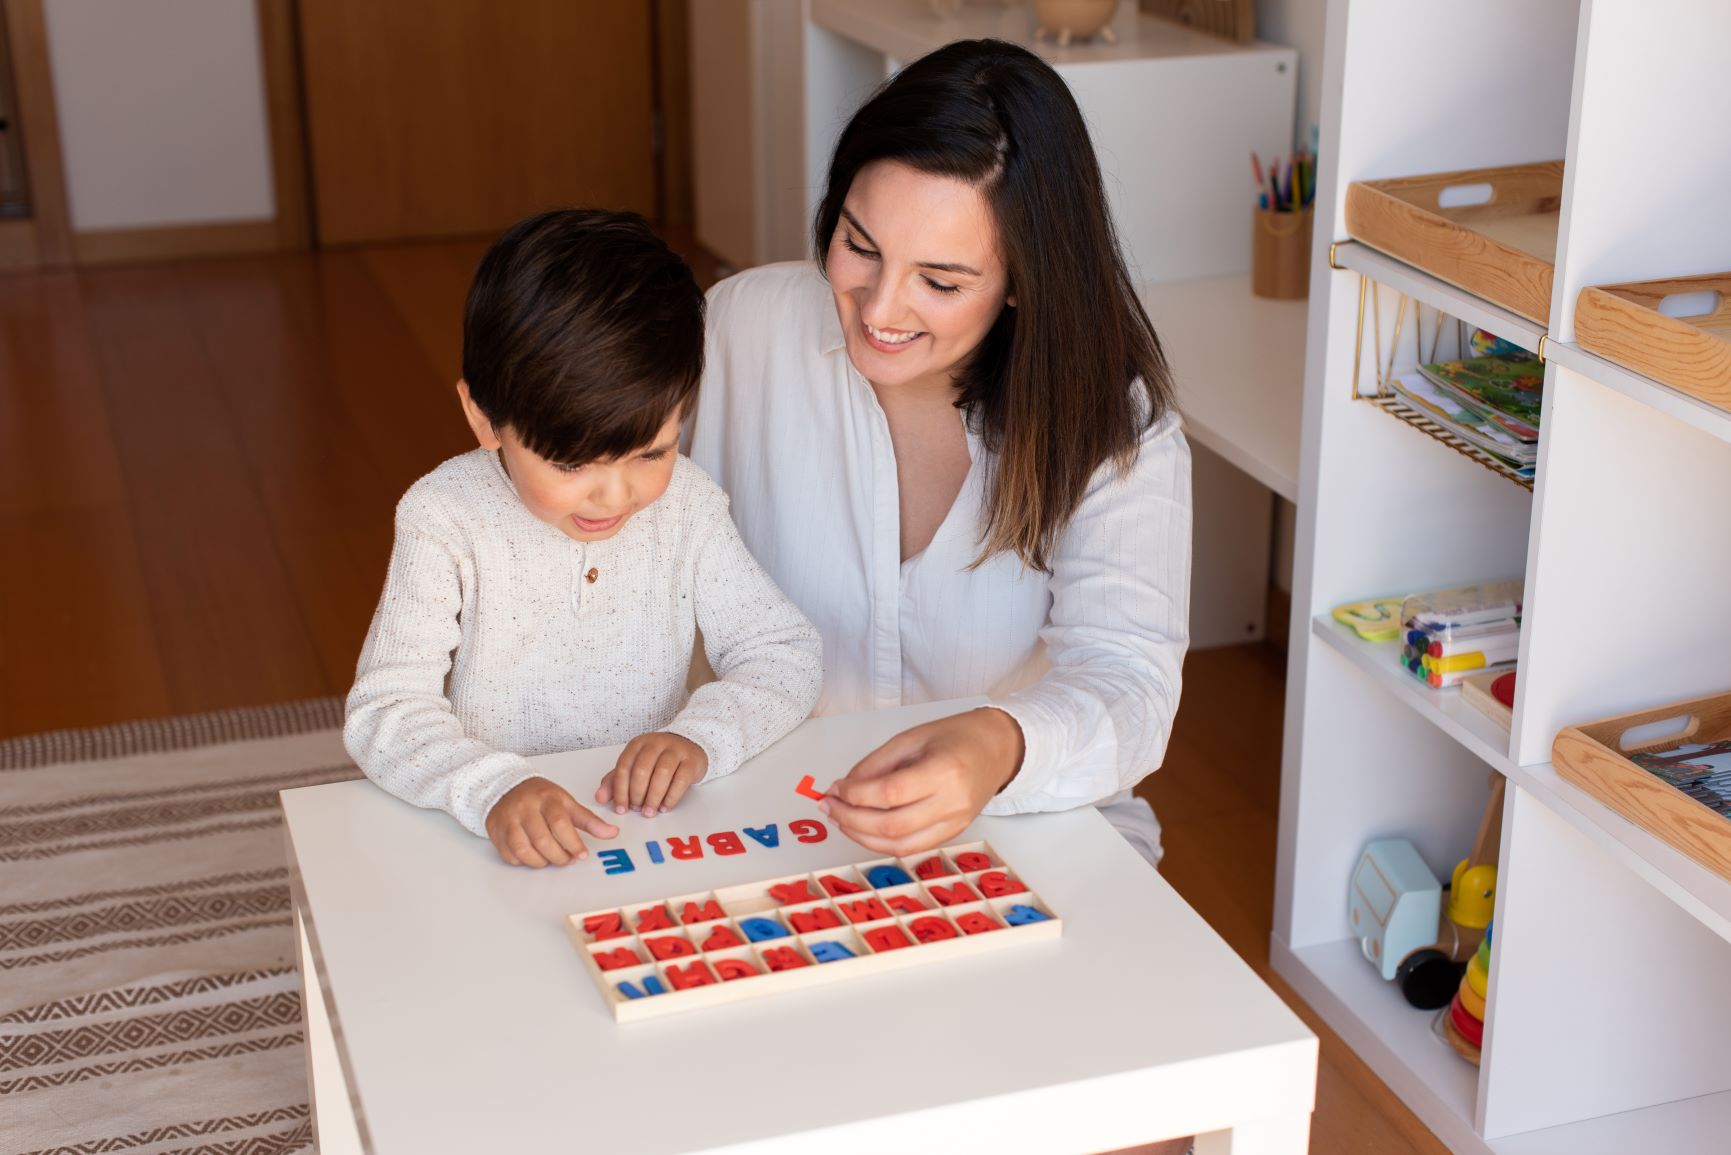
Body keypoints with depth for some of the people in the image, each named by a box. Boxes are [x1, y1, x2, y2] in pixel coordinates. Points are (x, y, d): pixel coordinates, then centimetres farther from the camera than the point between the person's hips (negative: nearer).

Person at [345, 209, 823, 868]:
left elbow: (784, 651, 2)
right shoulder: (447, 522, -11)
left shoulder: (685, 505, -3)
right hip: (497, 852, -1)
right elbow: (383, 713, -14)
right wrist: (493, 789, -32)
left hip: (653, 831, 1)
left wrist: (702, 736, -17)